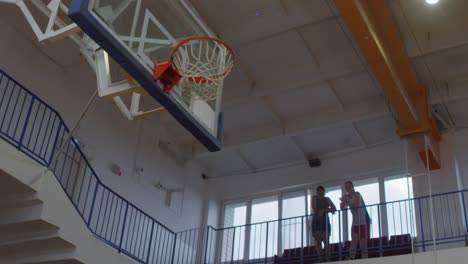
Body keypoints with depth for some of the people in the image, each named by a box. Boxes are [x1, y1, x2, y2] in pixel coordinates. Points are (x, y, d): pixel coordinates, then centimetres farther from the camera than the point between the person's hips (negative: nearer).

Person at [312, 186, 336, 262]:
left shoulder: (327, 199, 8)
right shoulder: (315, 198, 1)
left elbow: (334, 209, -1)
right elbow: (314, 208, -13)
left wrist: (322, 210, -15)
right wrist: (327, 209, -13)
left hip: (325, 222, 1)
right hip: (316, 222, -1)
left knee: (326, 241, -8)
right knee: (318, 241, -8)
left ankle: (328, 259, -10)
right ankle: (320, 259, -9)